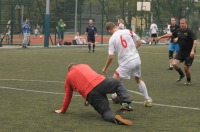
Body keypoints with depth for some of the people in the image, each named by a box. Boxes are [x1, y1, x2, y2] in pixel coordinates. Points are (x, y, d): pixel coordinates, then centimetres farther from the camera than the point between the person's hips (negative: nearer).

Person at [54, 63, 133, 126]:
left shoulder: (68, 78, 25)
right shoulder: (84, 66, 30)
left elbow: (67, 96, 29)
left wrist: (63, 110, 44)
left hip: (91, 94, -2)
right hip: (101, 82, 2)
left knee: (105, 112, 9)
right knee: (118, 84, 31)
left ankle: (115, 118, -26)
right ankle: (125, 104, 9)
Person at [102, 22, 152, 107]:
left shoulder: (112, 39, -6)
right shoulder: (128, 31, 0)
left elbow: (111, 56, -7)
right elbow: (139, 42, 6)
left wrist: (105, 68, 6)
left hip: (126, 63, -5)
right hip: (137, 59, 5)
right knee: (139, 80, 25)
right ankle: (147, 100, 27)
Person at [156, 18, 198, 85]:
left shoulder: (189, 31, -17)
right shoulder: (178, 31, 2)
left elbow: (195, 41, -26)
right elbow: (171, 34, 19)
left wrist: (192, 50, -39)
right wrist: (161, 37, 23)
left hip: (189, 52, -6)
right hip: (181, 51, 6)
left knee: (186, 68, -4)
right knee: (174, 63, -10)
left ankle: (188, 80, 26)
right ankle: (181, 75, 19)